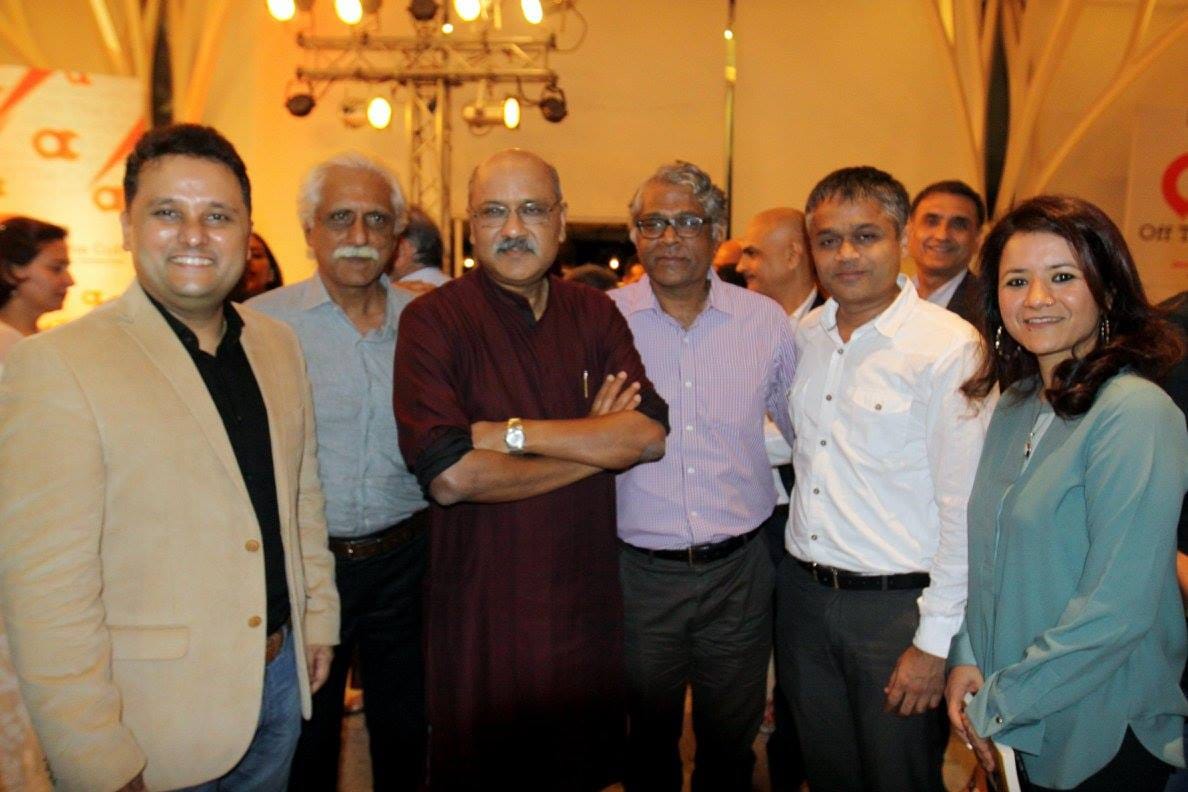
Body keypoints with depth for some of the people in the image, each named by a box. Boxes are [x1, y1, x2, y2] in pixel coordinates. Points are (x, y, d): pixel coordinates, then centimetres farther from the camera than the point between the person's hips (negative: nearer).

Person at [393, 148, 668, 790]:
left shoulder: (595, 314, 3)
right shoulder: (432, 320, -10)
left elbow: (649, 434, -11)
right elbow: (450, 476, -23)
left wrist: (509, 431, -19)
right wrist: (594, 445, -13)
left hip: (587, 601, 4)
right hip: (480, 611, -3)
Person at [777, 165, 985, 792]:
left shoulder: (949, 346, -15)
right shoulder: (806, 335, 4)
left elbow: (964, 508, -16)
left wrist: (936, 640, -14)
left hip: (897, 605, -5)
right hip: (803, 594, 6)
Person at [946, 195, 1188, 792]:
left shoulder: (1136, 413, -20)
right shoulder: (1014, 404, 2)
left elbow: (1117, 607, -23)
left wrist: (996, 705, -15)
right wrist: (965, 656, -4)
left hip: (1101, 742, -6)